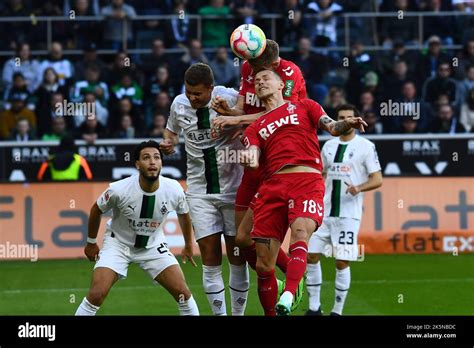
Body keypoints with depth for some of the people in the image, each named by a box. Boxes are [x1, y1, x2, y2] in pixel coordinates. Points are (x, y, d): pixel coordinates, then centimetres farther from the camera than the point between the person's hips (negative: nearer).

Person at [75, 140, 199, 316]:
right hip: (118, 244, -2)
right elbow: (96, 210, -4)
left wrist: (188, 245, 18)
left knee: (182, 293, -8)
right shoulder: (119, 190, -26)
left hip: (154, 245, 2)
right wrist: (91, 243, 7)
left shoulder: (174, 190, -18)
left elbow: (183, 214, 6)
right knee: (96, 295, -18)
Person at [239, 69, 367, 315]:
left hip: (307, 181, -3)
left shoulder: (303, 107, 22)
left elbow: (332, 127, 9)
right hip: (272, 185, 3)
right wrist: (248, 158, -17)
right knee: (264, 264, -4)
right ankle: (270, 313, 10)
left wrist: (347, 124, -15)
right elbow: (253, 157, 8)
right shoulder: (255, 128, 26)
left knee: (300, 232, -31)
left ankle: (287, 300, -48)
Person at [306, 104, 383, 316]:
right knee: (311, 256, 0)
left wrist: (359, 188, -23)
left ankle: (337, 310, 5)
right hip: (324, 211, 5)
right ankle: (314, 308, 10)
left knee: (342, 262, -5)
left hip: (348, 213, -5)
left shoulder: (365, 146, -2)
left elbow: (377, 180, -5)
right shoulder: (329, 145, 13)